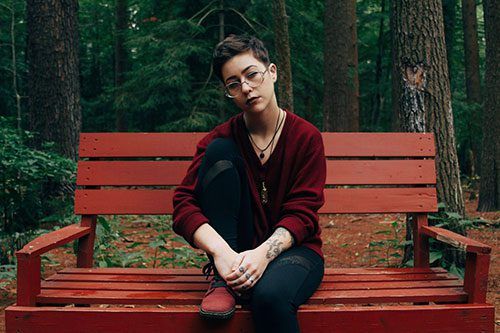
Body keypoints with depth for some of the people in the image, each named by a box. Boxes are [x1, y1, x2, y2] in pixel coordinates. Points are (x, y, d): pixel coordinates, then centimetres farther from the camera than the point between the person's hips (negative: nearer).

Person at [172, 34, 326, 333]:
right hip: (234, 252, 3)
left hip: (291, 248, -3)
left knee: (270, 295, -41)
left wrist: (264, 252, -29)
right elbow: (184, 204, -12)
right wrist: (221, 252, -30)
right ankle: (223, 279, -19)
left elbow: (302, 213, -10)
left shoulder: (306, 137, -5)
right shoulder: (222, 138, -2)